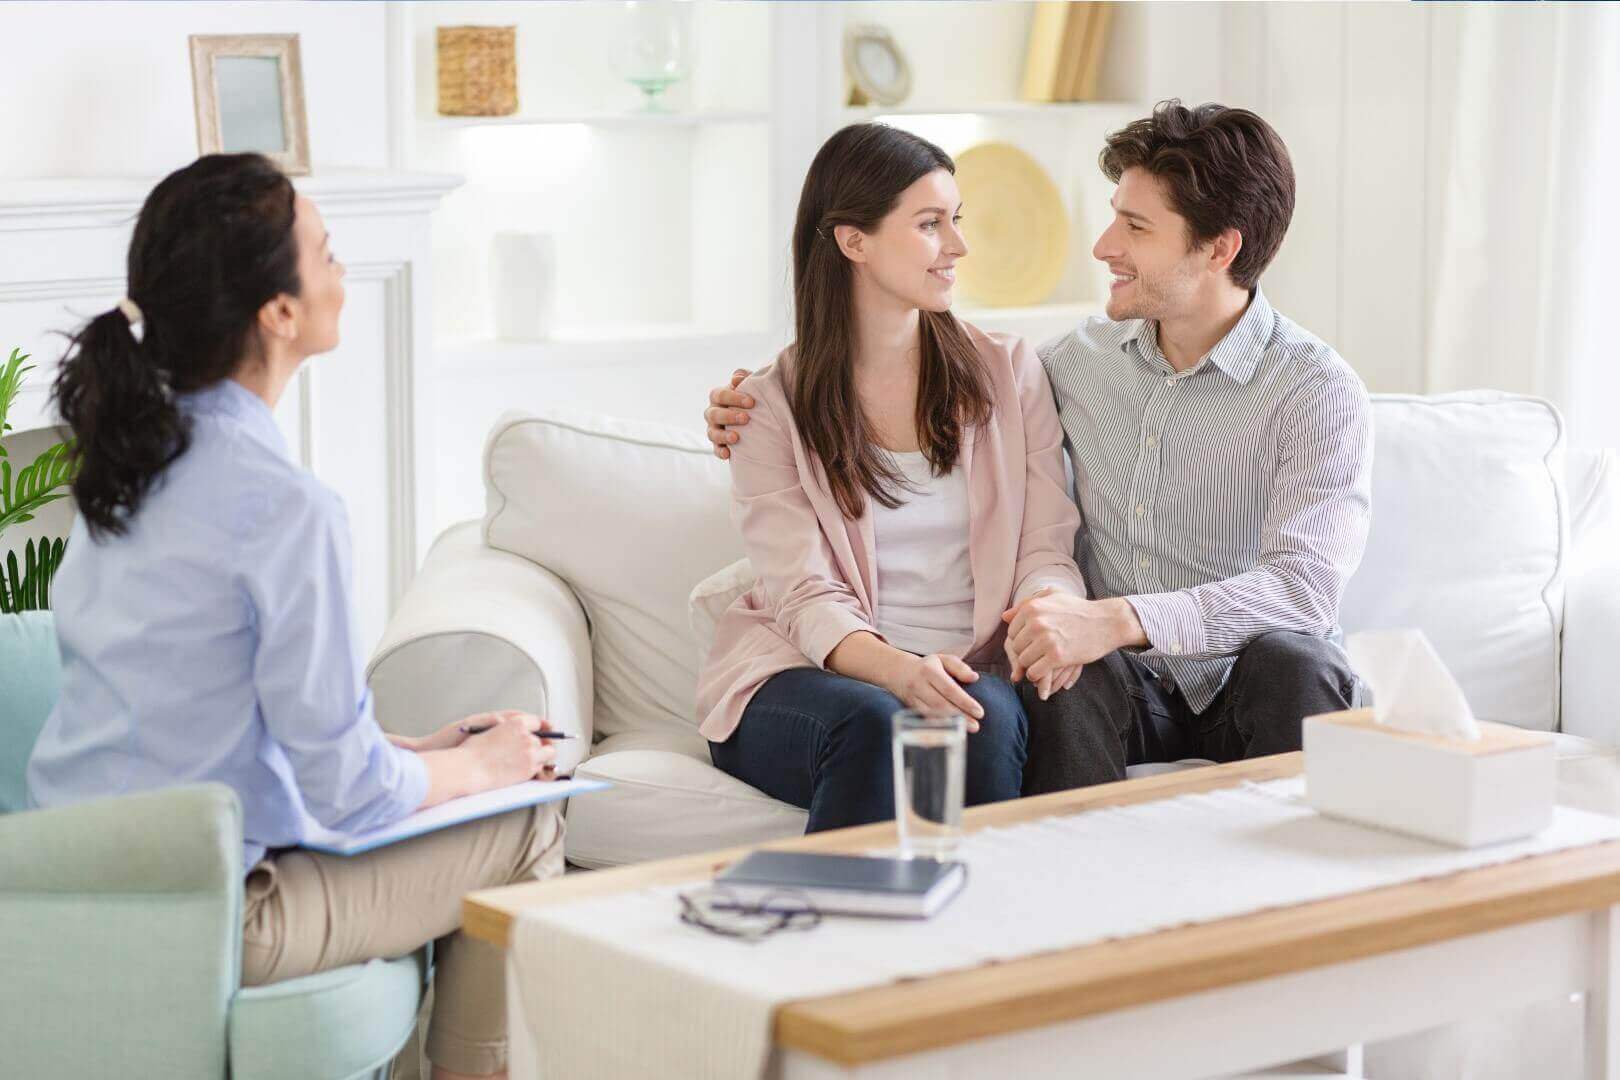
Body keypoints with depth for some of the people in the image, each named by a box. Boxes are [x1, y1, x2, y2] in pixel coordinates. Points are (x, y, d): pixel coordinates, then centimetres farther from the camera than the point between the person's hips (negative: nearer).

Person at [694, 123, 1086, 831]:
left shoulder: (1007, 372, 12)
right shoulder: (771, 405, 3)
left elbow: (1046, 551, 6)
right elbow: (807, 597, -7)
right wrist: (898, 669, -29)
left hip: (966, 673, 2)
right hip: (804, 677, -1)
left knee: (992, 719, -33)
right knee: (871, 722, -35)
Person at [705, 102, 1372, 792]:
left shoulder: (1318, 390, -10)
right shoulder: (1086, 358, 7)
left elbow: (1305, 586, -26)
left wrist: (1120, 620, -39)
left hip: (1245, 687, -2)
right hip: (1124, 687, 3)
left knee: (1296, 659, -35)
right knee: (1073, 669, -31)